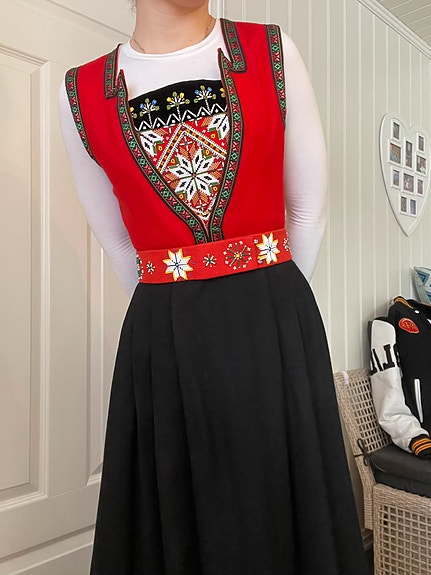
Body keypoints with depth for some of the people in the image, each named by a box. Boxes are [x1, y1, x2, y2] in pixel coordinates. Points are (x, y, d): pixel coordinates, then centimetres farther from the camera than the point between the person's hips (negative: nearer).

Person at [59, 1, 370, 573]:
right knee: (167, 522, 14)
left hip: (277, 330, 0)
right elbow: (120, 246, 10)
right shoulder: (81, 93, 4)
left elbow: (309, 210, 6)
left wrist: (270, 303, 8)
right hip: (159, 339, 1)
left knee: (278, 504, 12)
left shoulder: (274, 54, 3)